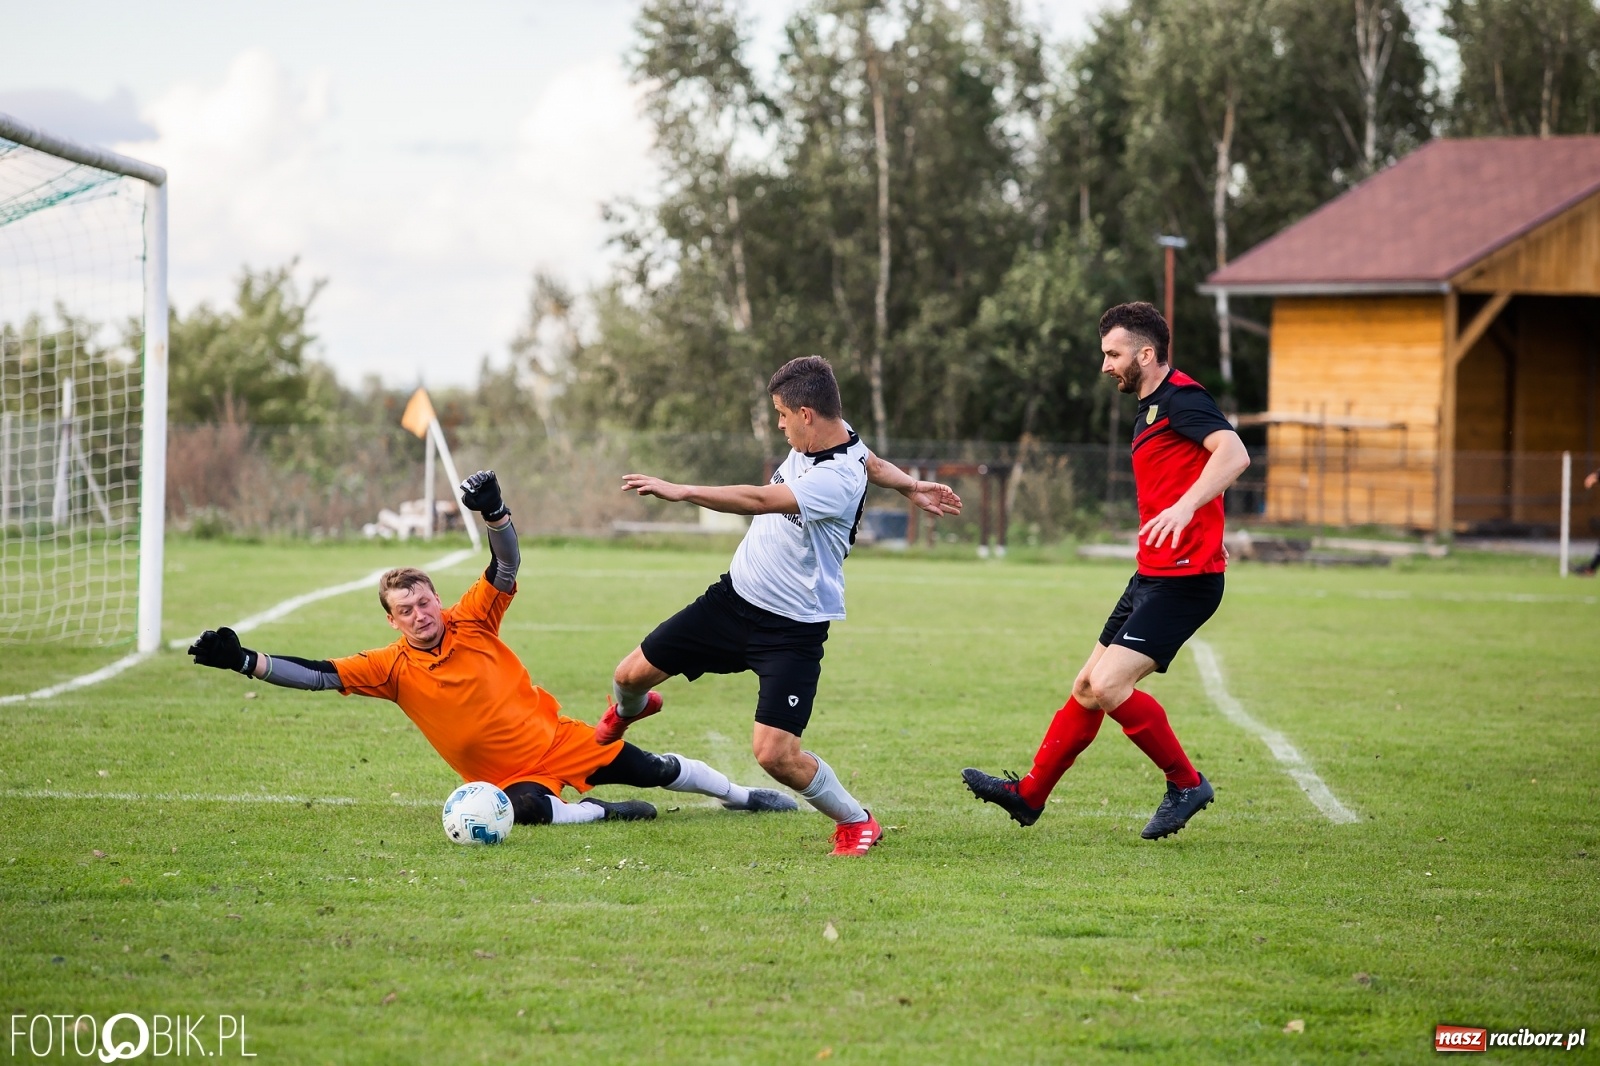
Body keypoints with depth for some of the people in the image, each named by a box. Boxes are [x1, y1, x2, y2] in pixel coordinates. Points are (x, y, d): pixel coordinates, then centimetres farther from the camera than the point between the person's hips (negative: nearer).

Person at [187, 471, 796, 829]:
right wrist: (242, 660, -28)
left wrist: (493, 511, -35)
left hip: (560, 741, 1)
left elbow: (507, 566, -16)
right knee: (526, 811, -38)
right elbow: (320, 675, -17)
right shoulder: (393, 668, -10)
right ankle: (599, 812, -13)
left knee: (656, 770, 8)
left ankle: (742, 796, 32)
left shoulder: (472, 621, -9)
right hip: (511, 777, -1)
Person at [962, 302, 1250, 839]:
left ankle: (1186, 784, -2)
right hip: (1152, 575, 10)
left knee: (1108, 686, -17)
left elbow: (1234, 453, -29)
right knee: (1088, 687, 13)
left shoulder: (1181, 397, -13)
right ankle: (1029, 794, 22)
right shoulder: (1151, 410, 18)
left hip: (1182, 580, -10)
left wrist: (1185, 507, -41)